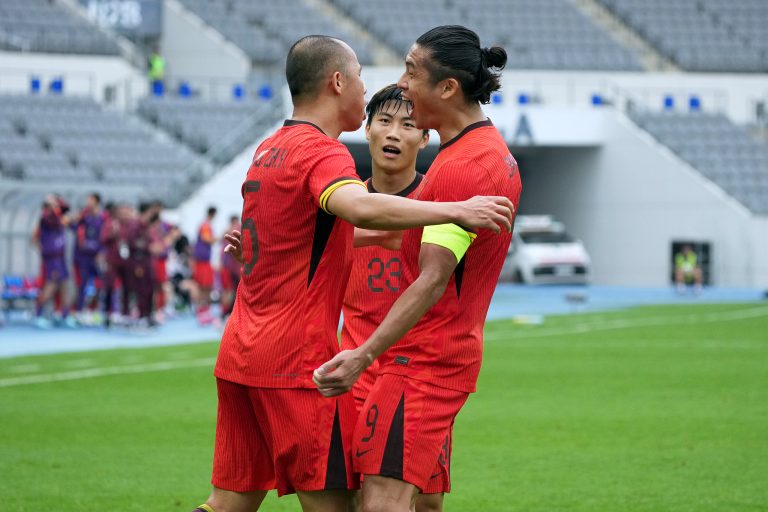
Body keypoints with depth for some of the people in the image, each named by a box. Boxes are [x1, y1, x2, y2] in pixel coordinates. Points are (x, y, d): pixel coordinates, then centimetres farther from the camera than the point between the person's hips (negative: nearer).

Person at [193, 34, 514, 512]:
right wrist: (456, 210, -33)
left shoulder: (269, 149, 17)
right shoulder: (321, 151, -12)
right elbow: (360, 209, -35)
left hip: (241, 351, 9)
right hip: (297, 361, -9)